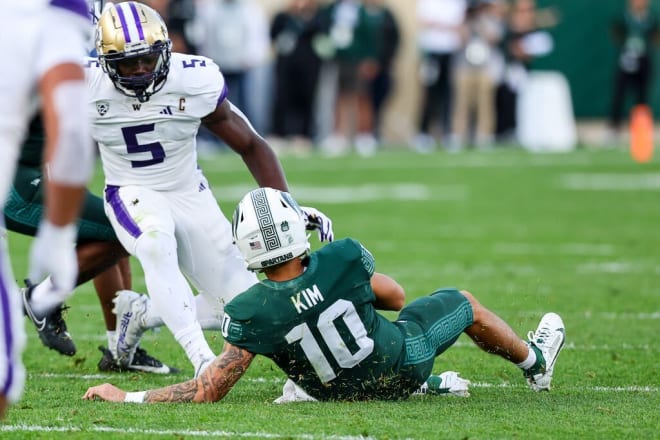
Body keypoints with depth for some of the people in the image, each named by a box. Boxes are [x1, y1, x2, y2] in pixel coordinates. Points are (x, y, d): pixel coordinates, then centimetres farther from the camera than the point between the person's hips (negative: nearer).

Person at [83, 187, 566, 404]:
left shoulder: (250, 315, -30)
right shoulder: (344, 259, -32)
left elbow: (209, 390, -27)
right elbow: (394, 294, -8)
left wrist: (128, 396, -21)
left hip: (340, 389, 2)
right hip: (402, 364, -2)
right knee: (464, 303, 28)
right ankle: (535, 361, 57)